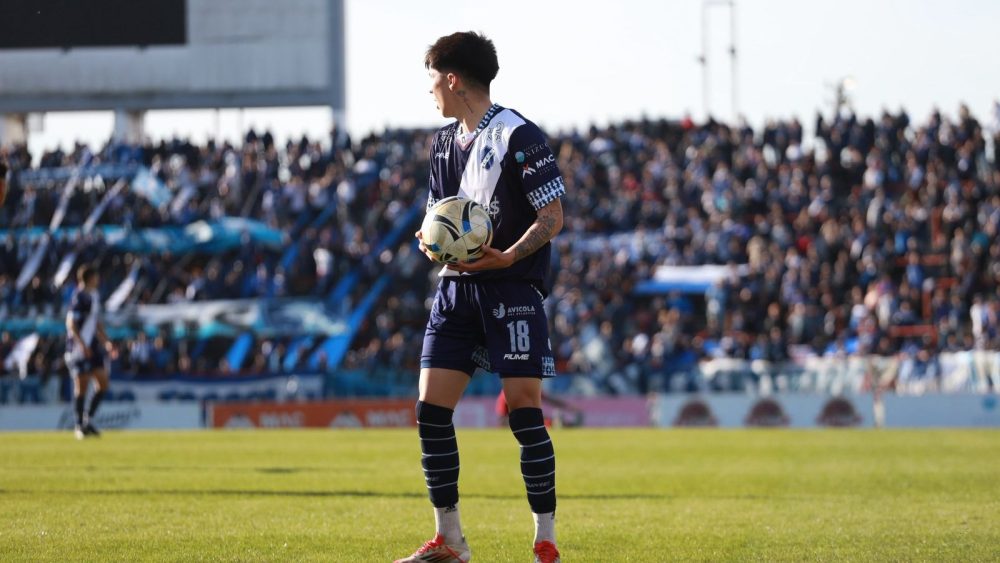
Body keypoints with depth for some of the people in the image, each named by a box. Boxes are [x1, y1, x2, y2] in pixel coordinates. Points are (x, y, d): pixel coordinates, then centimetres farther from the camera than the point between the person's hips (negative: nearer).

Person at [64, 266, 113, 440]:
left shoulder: (94, 296, 14)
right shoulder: (78, 297, -13)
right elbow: (71, 323, -18)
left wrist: (106, 341, 18)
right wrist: (82, 345, -25)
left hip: (93, 346, 8)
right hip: (79, 348, -8)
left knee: (103, 384, 3)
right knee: (81, 386, -3)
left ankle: (88, 420, 15)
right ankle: (79, 425, 6)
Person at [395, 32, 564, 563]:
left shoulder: (518, 136, -10)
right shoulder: (443, 142, 14)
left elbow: (552, 216, -12)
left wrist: (507, 257, -26)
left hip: (513, 288, -7)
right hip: (456, 287, 7)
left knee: (524, 411, -10)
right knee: (431, 409, 0)